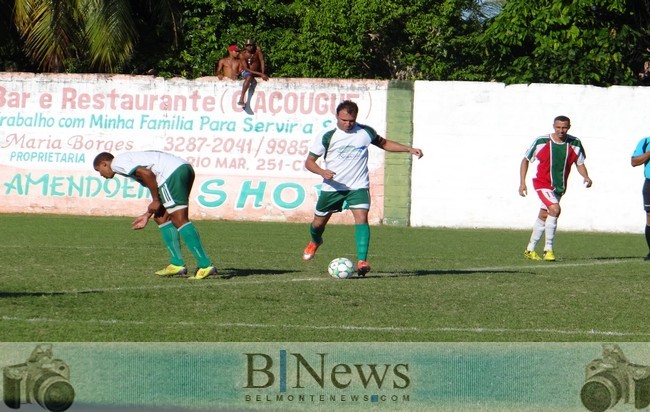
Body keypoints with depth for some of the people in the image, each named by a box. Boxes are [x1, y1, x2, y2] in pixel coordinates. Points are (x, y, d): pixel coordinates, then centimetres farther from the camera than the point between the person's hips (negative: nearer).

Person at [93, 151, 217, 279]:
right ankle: (177, 264, 11)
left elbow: (147, 174, -12)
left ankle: (206, 266, -18)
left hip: (172, 172, -10)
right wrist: (148, 215, 29)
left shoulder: (117, 163, 3)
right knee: (162, 218, 16)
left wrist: (156, 201, -4)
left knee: (180, 220, -12)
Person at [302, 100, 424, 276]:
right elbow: (309, 161, -4)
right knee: (319, 222, 13)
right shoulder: (327, 136, -9)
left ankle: (362, 261, -28)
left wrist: (409, 149, 8)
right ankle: (315, 242, 50)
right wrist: (322, 172, -25)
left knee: (361, 217, -23)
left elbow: (383, 143, 16)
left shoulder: (365, 132, -3)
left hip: (358, 187, 0)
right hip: (332, 187, 0)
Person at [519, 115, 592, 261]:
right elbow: (525, 160, -2)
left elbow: (580, 164, 6)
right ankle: (548, 249, -17)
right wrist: (522, 183, -7)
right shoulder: (541, 141, -13)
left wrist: (586, 177, -15)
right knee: (555, 209, -25)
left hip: (559, 187, 4)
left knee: (543, 217, 14)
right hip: (542, 183, -4)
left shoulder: (575, 144, -6)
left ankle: (530, 250, 28)